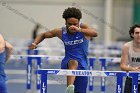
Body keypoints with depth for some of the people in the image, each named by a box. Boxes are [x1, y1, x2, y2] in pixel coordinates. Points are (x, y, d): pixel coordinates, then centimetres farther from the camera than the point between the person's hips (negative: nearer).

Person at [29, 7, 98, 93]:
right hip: (67, 63, -2)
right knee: (74, 63, -39)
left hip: (82, 66, 2)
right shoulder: (61, 32, -1)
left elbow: (95, 33, -28)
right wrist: (35, 43, -5)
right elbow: (43, 35, 15)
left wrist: (79, 30, -42)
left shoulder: (83, 27, -6)